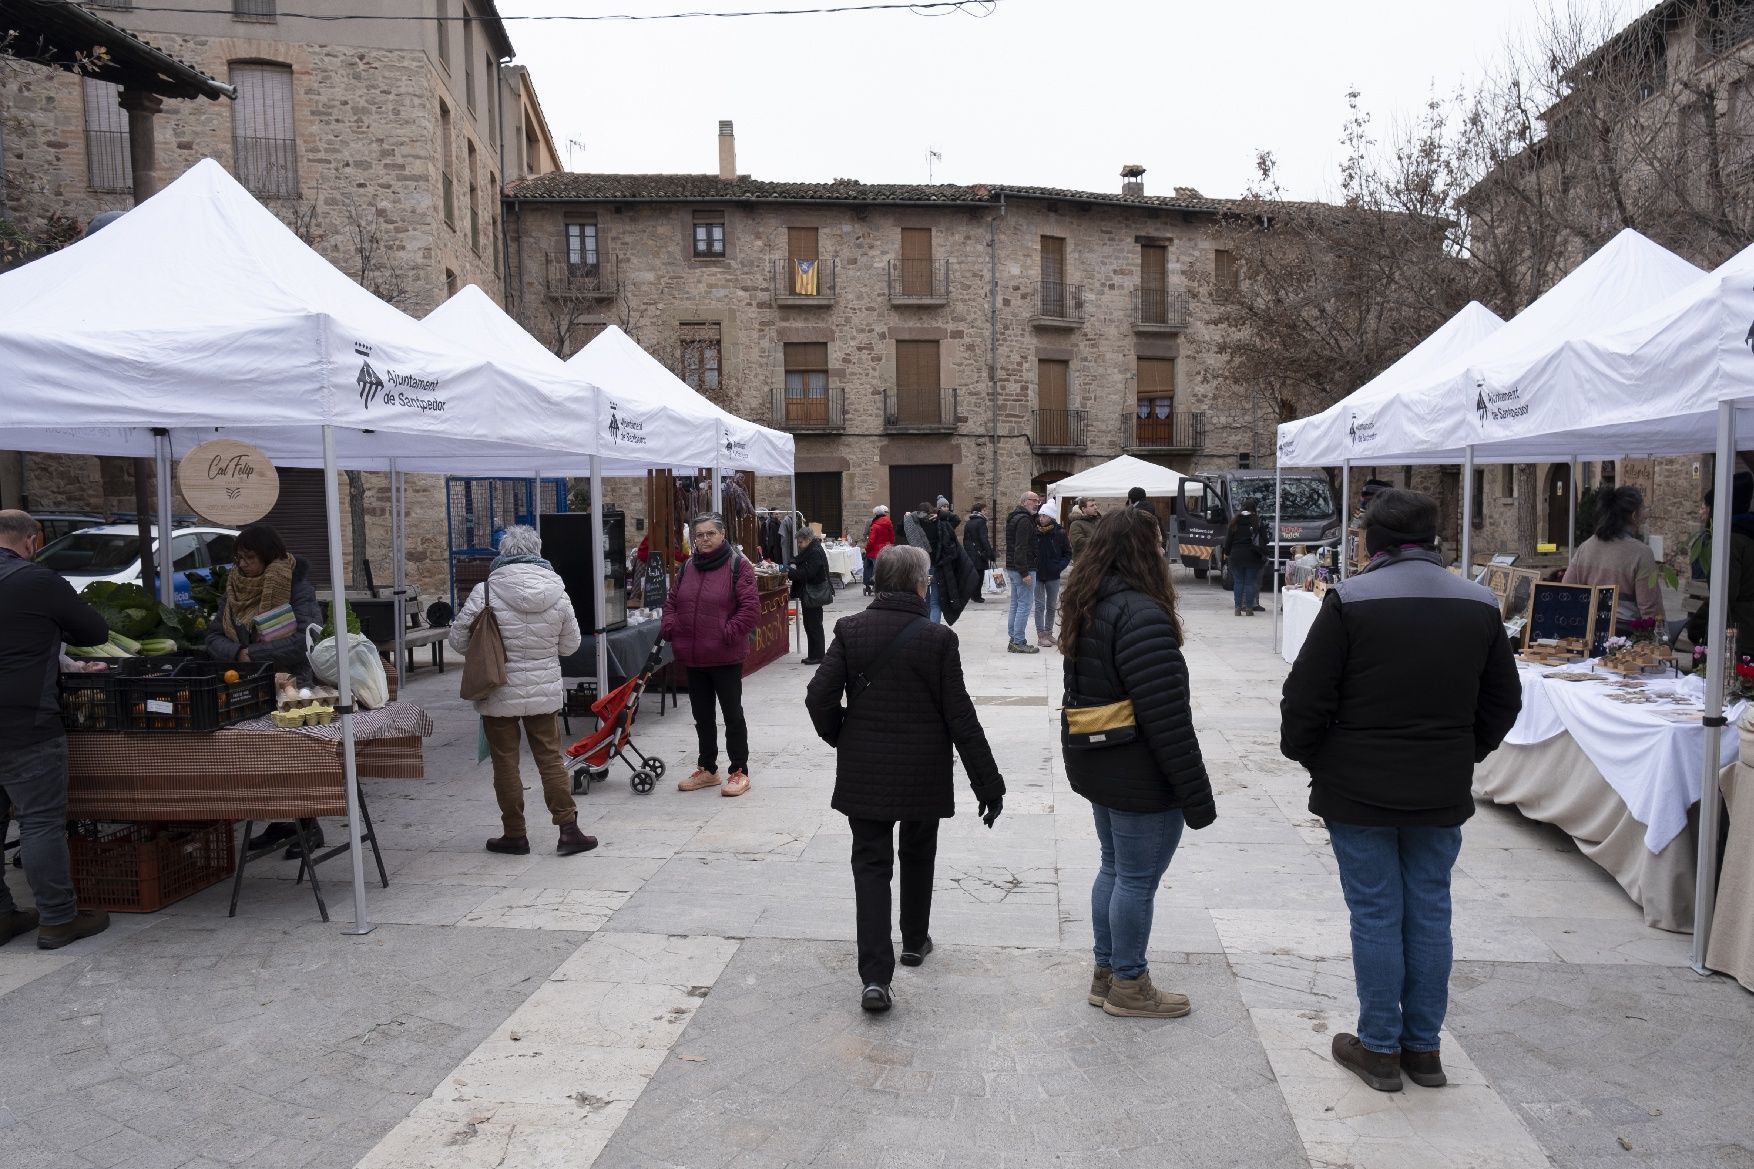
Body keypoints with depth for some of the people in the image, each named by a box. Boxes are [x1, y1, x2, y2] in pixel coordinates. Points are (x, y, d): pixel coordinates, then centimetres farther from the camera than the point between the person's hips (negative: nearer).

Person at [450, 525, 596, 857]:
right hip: (545, 692, 3)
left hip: (499, 694, -2)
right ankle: (568, 830, 11)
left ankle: (515, 835, 17)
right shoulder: (557, 593, -4)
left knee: (505, 763, 9)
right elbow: (570, 645, 5)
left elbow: (458, 639, -5)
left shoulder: (486, 591, -13)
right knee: (550, 759, 11)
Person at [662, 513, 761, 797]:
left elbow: (751, 607, -15)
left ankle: (739, 772, 15)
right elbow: (672, 602, 18)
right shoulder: (687, 567, 10)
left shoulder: (738, 566, -9)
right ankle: (707, 770, 30)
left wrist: (730, 633, -19)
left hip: (726, 657, -6)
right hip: (693, 657, 6)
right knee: (702, 716, 17)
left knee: (732, 714, 4)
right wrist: (670, 626, 2)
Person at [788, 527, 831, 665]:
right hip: (807, 594, 10)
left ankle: (817, 656, 3)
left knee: (814, 625, -3)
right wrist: (791, 569, -3)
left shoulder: (815, 553, -17)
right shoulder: (809, 551, 14)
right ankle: (813, 655, 20)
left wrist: (791, 573, -20)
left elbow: (808, 573, -24)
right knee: (809, 624, 13)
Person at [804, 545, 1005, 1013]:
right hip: (923, 774, -1)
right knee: (917, 856, 21)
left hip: (863, 772, 1)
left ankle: (875, 975, -2)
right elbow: (960, 717, -11)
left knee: (871, 864, 6)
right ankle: (915, 940, 40)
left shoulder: (850, 631, -6)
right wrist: (988, 782, -3)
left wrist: (841, 738, 11)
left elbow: (819, 697, -9)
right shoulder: (938, 639, -12)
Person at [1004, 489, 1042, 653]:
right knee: (1025, 605, -7)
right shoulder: (1024, 520, -16)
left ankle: (1013, 640, 19)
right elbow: (1021, 548, -23)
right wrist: (1025, 573, -24)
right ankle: (1019, 642, -5)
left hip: (1012, 568, 11)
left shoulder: (1014, 518, 16)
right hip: (1023, 568, -11)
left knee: (1015, 605, 14)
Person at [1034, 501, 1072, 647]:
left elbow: (1068, 553, 5)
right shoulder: (1034, 531, -8)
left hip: (1053, 576, 2)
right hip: (1037, 575, -2)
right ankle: (1041, 635, 4)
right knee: (1040, 606, 1)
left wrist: (1060, 566, -7)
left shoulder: (1060, 533, -5)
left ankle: (1048, 632, 24)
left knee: (1051, 606, 12)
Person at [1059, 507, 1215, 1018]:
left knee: (1114, 869, 20)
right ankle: (1128, 988, 22)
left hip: (1096, 765, 9)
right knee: (1138, 880, 6)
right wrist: (1197, 796, -19)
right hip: (1140, 776, -9)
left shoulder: (1086, 610, 7)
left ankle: (1106, 974, 33)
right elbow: (1167, 719, -25)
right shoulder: (1141, 615, -24)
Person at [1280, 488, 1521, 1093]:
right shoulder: (1480, 604, 2)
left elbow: (1306, 698, -13)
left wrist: (1304, 754, 4)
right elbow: (1503, 701, 11)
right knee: (1430, 912, 14)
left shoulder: (1350, 600, -15)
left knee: (1375, 916, 6)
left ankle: (1379, 1048, 18)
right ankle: (1424, 1047, 26)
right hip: (1442, 793, 4)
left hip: (1358, 793, -4)